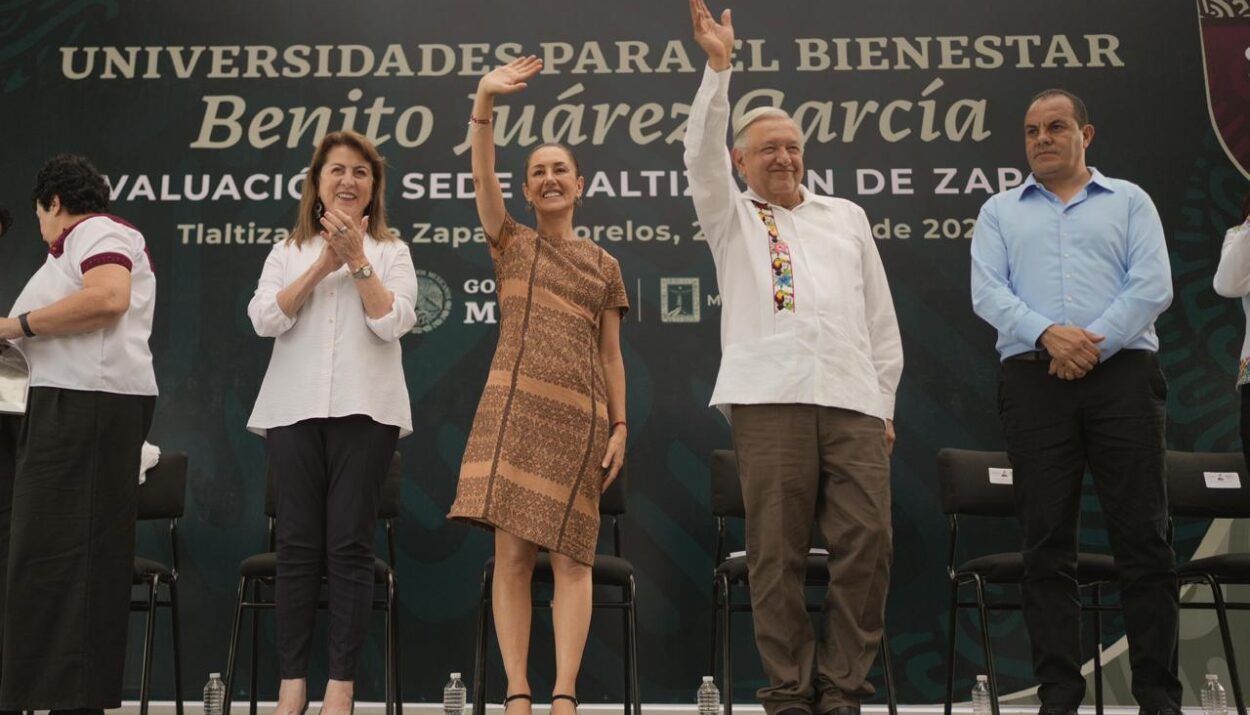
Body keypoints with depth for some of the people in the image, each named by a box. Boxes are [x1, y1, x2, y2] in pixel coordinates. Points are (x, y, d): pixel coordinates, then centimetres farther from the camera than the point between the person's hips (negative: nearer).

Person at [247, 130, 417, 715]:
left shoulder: (391, 251, 11)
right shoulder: (288, 252, 15)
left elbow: (393, 322, -5)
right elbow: (264, 319, -2)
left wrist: (357, 258, -8)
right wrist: (324, 263, -7)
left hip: (364, 410, -1)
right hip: (294, 410, 2)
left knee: (349, 545, -3)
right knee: (298, 545, 2)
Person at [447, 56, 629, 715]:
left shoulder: (605, 265, 15)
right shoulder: (510, 243, 11)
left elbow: (611, 354, 13)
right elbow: (482, 175, -5)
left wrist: (620, 425, 2)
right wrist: (485, 99, -20)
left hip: (580, 416, 1)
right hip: (514, 407, -1)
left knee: (571, 558, -2)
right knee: (512, 555, -5)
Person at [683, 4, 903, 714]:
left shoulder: (848, 218, 24)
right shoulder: (732, 216, 17)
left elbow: (880, 316, 22)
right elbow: (702, 154, -2)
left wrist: (886, 401, 15)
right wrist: (719, 67, -11)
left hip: (853, 400, 3)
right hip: (770, 397, -2)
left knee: (868, 542, -5)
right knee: (779, 553, -3)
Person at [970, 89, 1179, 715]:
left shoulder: (1129, 201, 14)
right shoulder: (1000, 211, 17)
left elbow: (1152, 286, 0)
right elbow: (988, 293, 2)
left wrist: (1092, 343, -12)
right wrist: (1047, 334, -15)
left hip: (1122, 374, -1)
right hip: (1033, 379, 1)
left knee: (1143, 538, -2)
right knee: (1046, 543, 1)